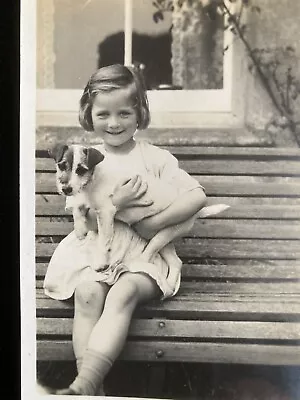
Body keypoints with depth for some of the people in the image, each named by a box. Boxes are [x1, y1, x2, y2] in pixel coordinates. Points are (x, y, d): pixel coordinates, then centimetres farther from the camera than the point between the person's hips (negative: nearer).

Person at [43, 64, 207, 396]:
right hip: (94, 248, 2)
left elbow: (197, 196, -3)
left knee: (123, 293, -31)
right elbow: (83, 219, 3)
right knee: (87, 293, -29)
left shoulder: (155, 157, 7)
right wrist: (116, 203, -15)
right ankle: (93, 387, -31)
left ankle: (85, 381, -40)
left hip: (142, 253, -1)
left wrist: (154, 223, -9)